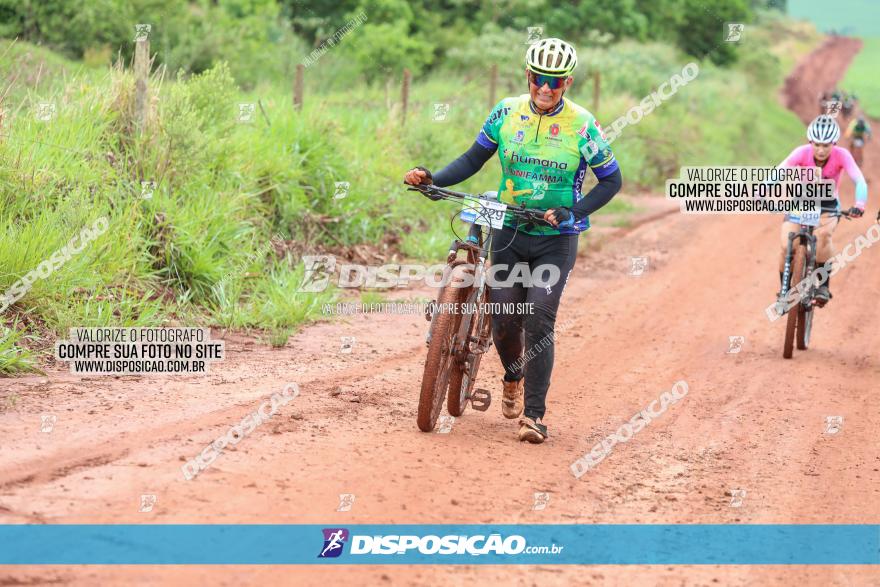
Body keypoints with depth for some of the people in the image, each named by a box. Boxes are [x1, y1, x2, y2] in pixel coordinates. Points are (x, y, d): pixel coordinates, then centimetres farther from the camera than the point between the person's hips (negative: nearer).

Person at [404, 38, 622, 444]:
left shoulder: (582, 125, -10)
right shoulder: (507, 113, -2)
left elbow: (611, 181, -3)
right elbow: (474, 159, 6)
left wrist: (570, 213, -17)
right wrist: (431, 178, -10)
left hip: (556, 238, -3)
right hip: (510, 231, 3)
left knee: (538, 320, -14)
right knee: (505, 321, -1)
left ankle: (535, 414, -8)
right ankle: (513, 376, 32)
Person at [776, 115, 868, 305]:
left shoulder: (841, 155, -23)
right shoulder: (802, 153, -23)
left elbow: (860, 181, -33)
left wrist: (859, 204, -53)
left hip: (827, 205, -1)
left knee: (823, 234, -33)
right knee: (787, 246, -19)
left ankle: (824, 285, -16)